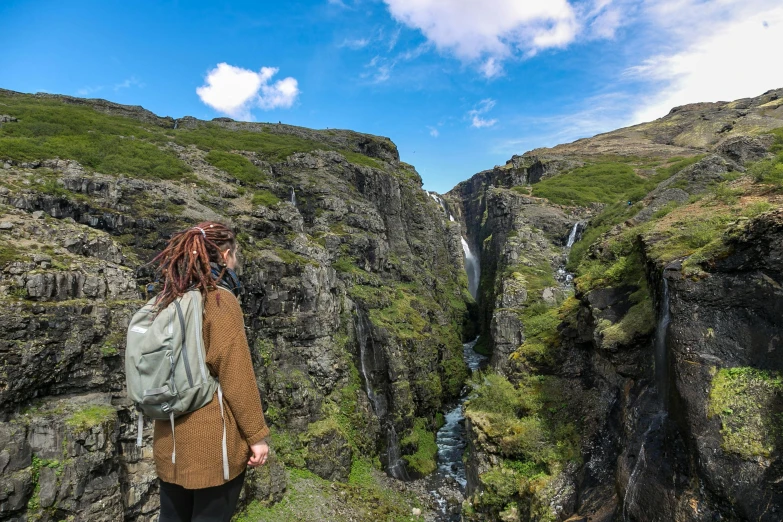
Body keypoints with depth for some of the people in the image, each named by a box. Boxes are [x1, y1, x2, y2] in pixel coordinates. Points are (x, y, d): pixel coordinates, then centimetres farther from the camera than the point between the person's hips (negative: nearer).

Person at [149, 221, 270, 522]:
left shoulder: (168, 300, 5)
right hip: (212, 438, -7)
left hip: (170, 436, 7)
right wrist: (256, 434, -11)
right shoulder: (219, 299, -17)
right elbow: (236, 376, -18)